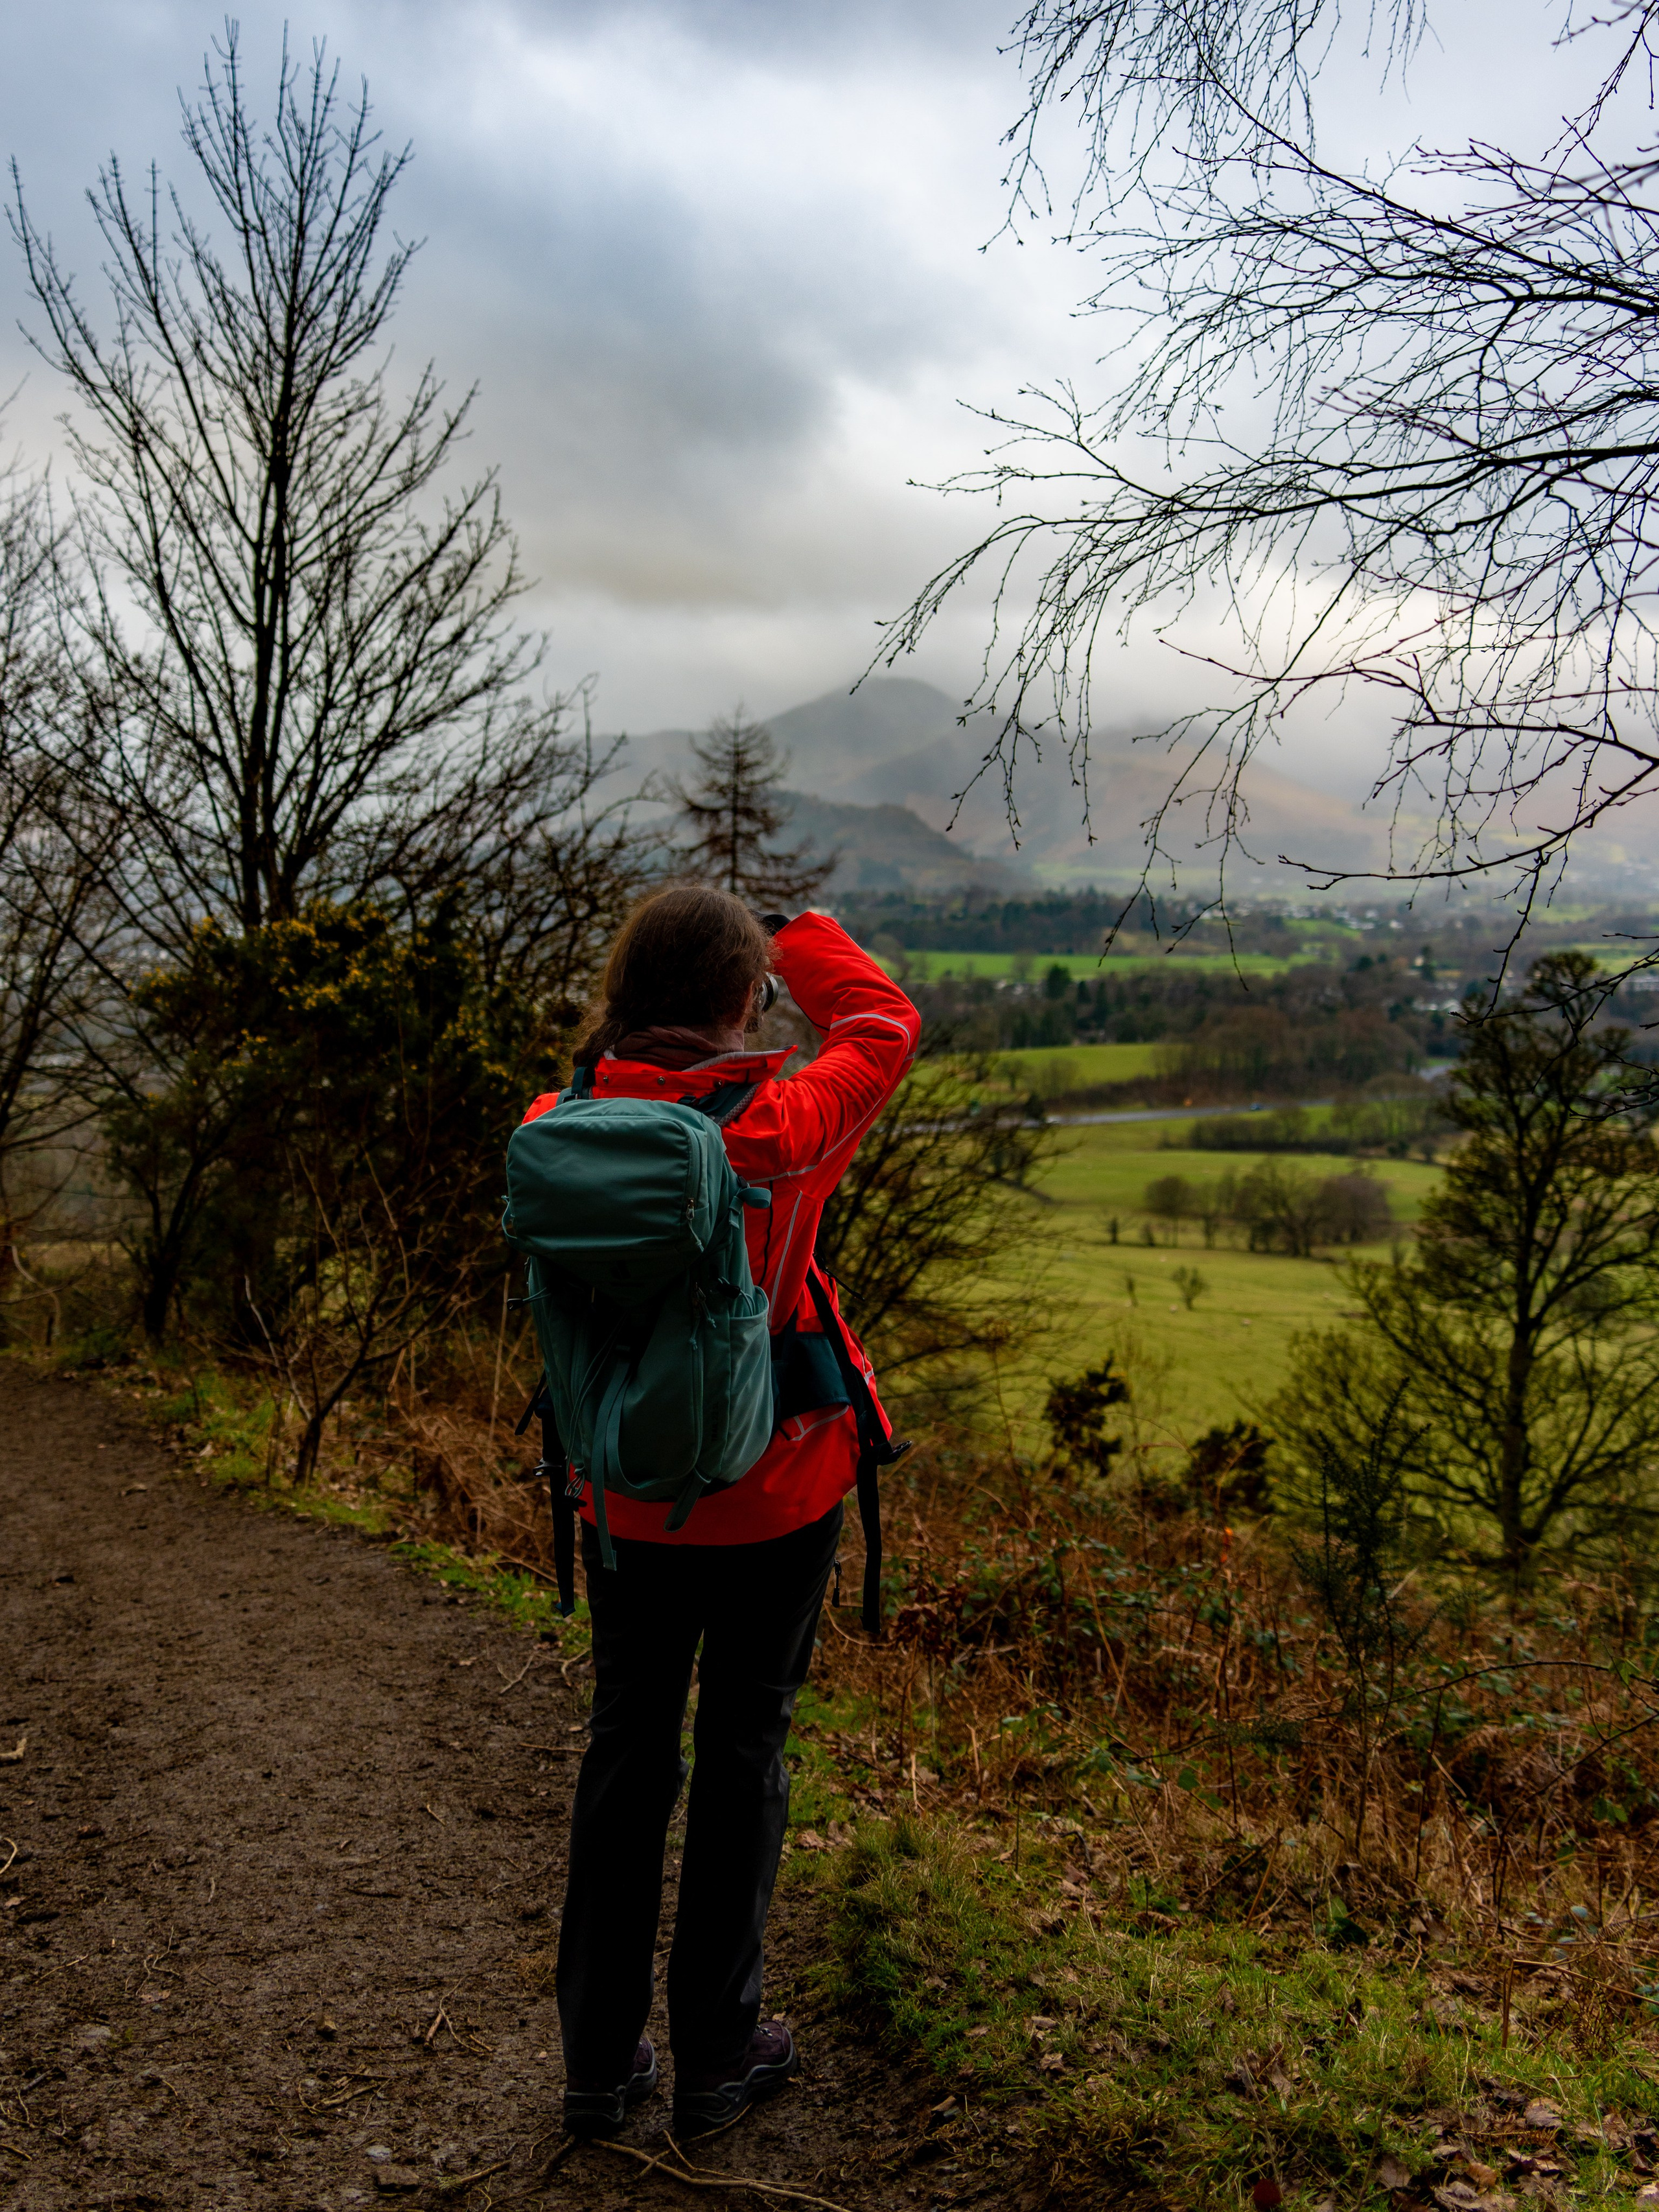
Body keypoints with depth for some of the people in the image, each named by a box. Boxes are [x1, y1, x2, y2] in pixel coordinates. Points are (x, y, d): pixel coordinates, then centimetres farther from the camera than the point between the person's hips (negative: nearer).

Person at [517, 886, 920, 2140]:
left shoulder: (561, 1132, -11)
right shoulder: (780, 1130, -19)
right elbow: (883, 1024, -2)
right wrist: (796, 930, 15)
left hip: (628, 1498, 3)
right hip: (773, 1496, -3)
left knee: (626, 1752, 17)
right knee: (742, 1753, 12)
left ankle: (602, 2062, 29)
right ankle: (716, 2058, 27)